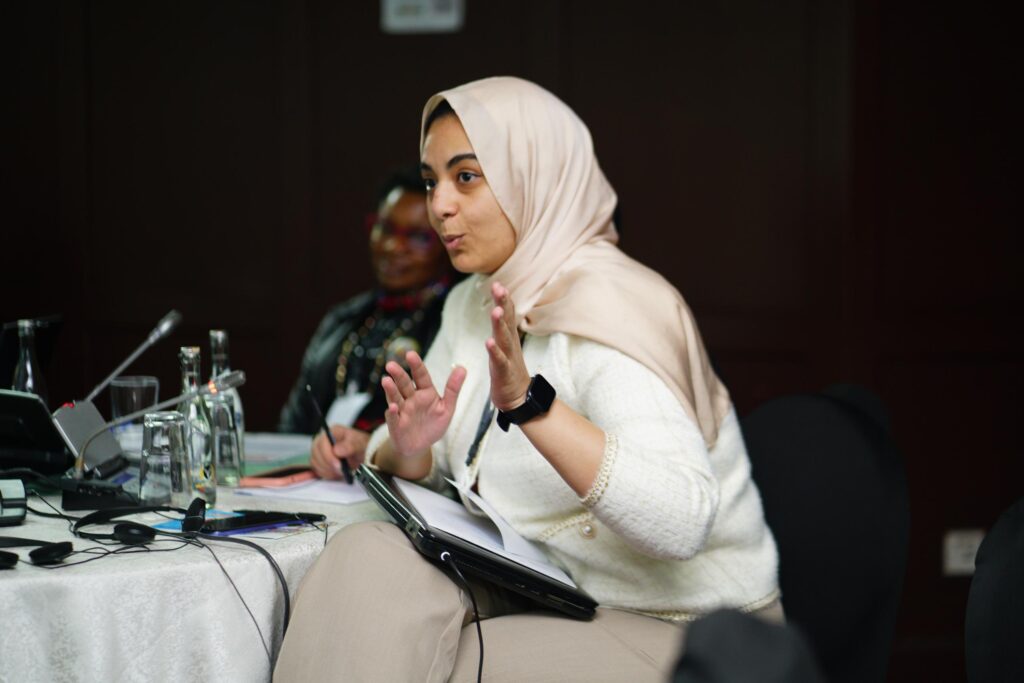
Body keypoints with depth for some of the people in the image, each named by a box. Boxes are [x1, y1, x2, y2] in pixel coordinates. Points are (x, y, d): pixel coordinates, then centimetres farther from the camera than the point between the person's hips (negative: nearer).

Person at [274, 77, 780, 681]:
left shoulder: (609, 309, -20)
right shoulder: (474, 304, 9)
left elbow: (682, 523, -33)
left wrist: (528, 403, -40)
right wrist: (406, 448, -14)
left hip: (676, 627, -7)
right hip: (553, 599, 8)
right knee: (368, 558, -15)